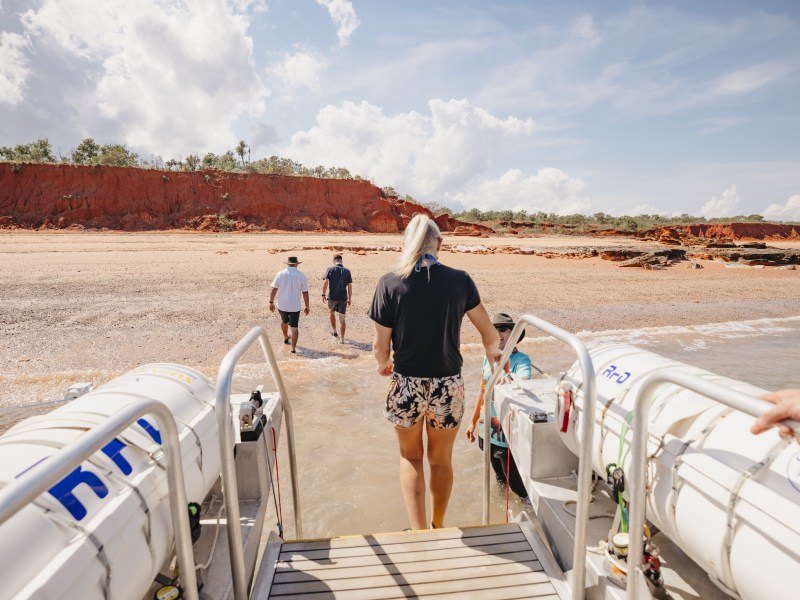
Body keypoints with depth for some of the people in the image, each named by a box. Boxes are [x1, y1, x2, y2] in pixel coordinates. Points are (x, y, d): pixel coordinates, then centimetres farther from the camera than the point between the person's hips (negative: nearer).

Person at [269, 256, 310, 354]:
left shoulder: (280, 274, -3)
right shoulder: (301, 275, -7)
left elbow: (274, 289, -5)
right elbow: (305, 292, -6)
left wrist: (271, 302, 5)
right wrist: (307, 307, 2)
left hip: (282, 305, 3)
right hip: (295, 306, -3)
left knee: (284, 321, 27)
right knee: (294, 327, 2)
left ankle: (285, 338, 48)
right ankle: (293, 348, -2)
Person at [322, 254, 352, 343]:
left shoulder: (330, 269, -4)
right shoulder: (347, 271, 2)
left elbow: (325, 283, -10)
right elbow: (350, 286, 2)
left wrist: (323, 294, -1)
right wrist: (350, 298, 10)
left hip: (332, 297, -1)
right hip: (343, 298, 1)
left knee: (332, 313, 26)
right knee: (342, 319, 7)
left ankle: (334, 331, 36)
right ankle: (342, 338, 7)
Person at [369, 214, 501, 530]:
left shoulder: (390, 283, -10)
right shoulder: (460, 280, -6)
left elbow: (381, 346, -8)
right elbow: (489, 333, 4)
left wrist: (384, 365, 15)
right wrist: (494, 351, 25)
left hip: (406, 384, -1)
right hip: (448, 386, 2)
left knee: (410, 457, 23)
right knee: (441, 460, 23)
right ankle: (438, 528, 44)